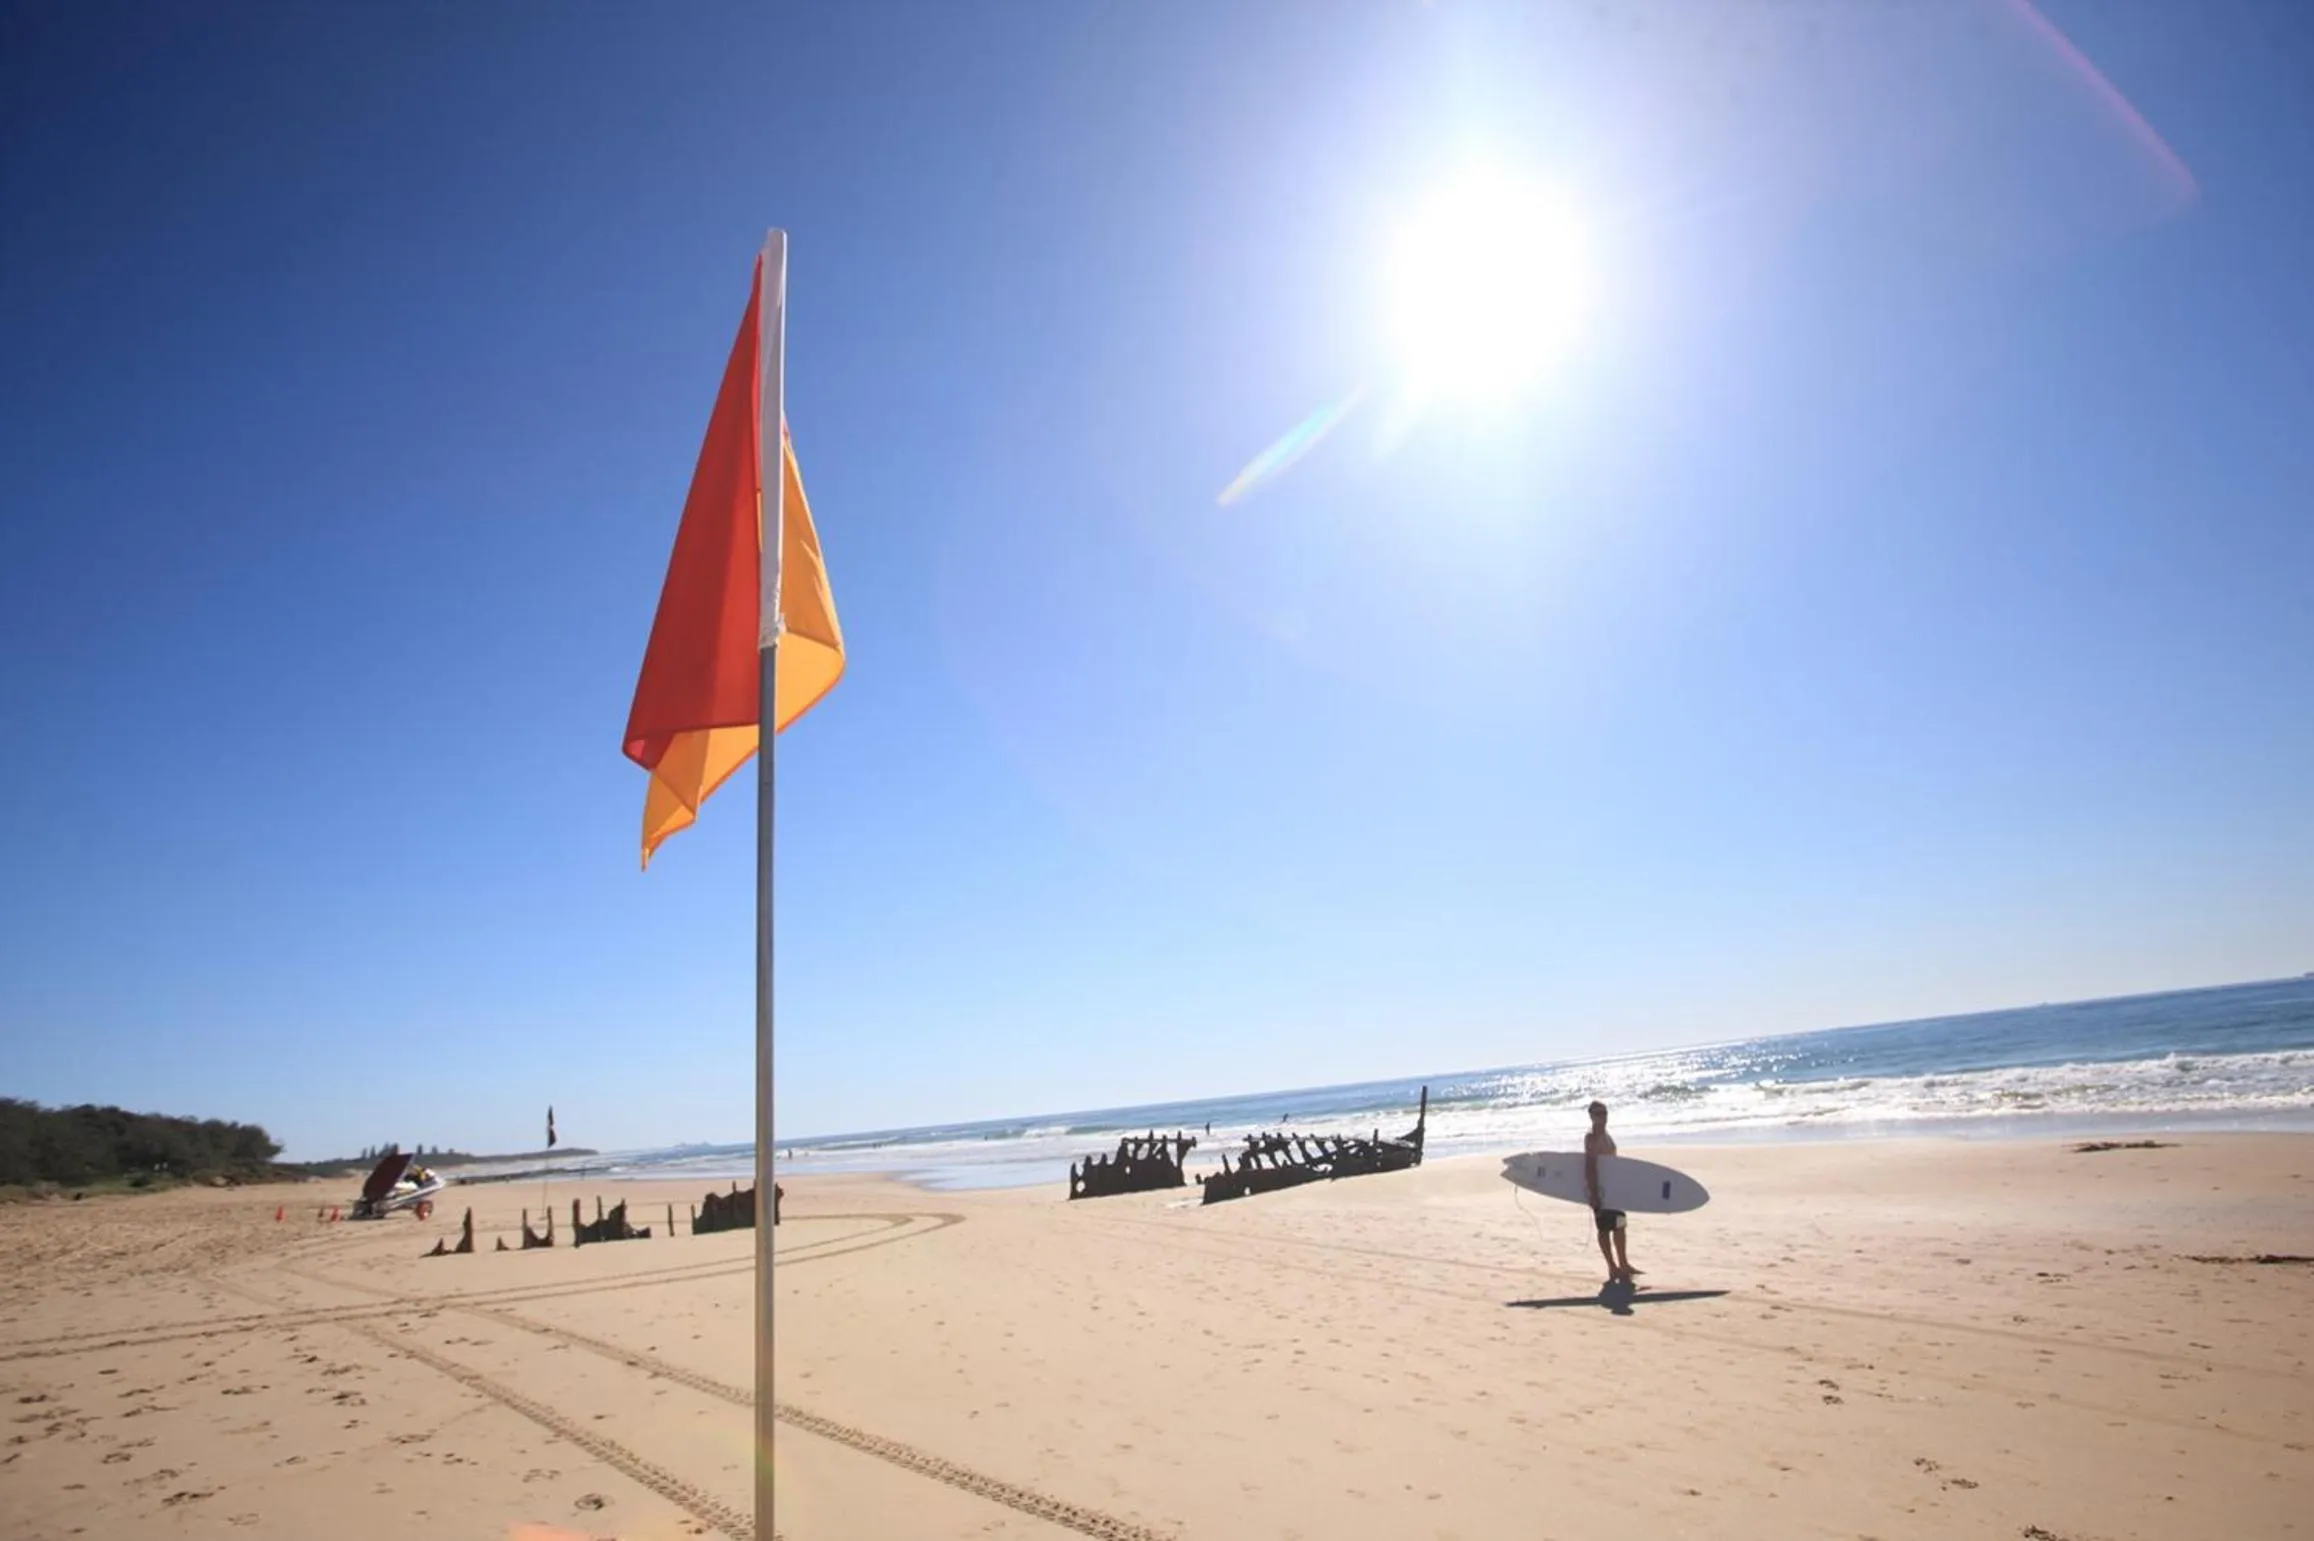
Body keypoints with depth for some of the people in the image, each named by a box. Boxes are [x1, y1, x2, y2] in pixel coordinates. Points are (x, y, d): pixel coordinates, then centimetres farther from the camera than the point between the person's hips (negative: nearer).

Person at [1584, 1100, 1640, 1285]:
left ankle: (1623, 1265, 23)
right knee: (1605, 1228, -3)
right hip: (1600, 1189, -10)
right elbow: (1589, 1166, -22)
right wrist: (1593, 1193, -26)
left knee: (1619, 1225, 14)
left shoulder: (1606, 1136, 14)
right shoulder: (1592, 1137, -15)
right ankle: (1613, 1268, 2)